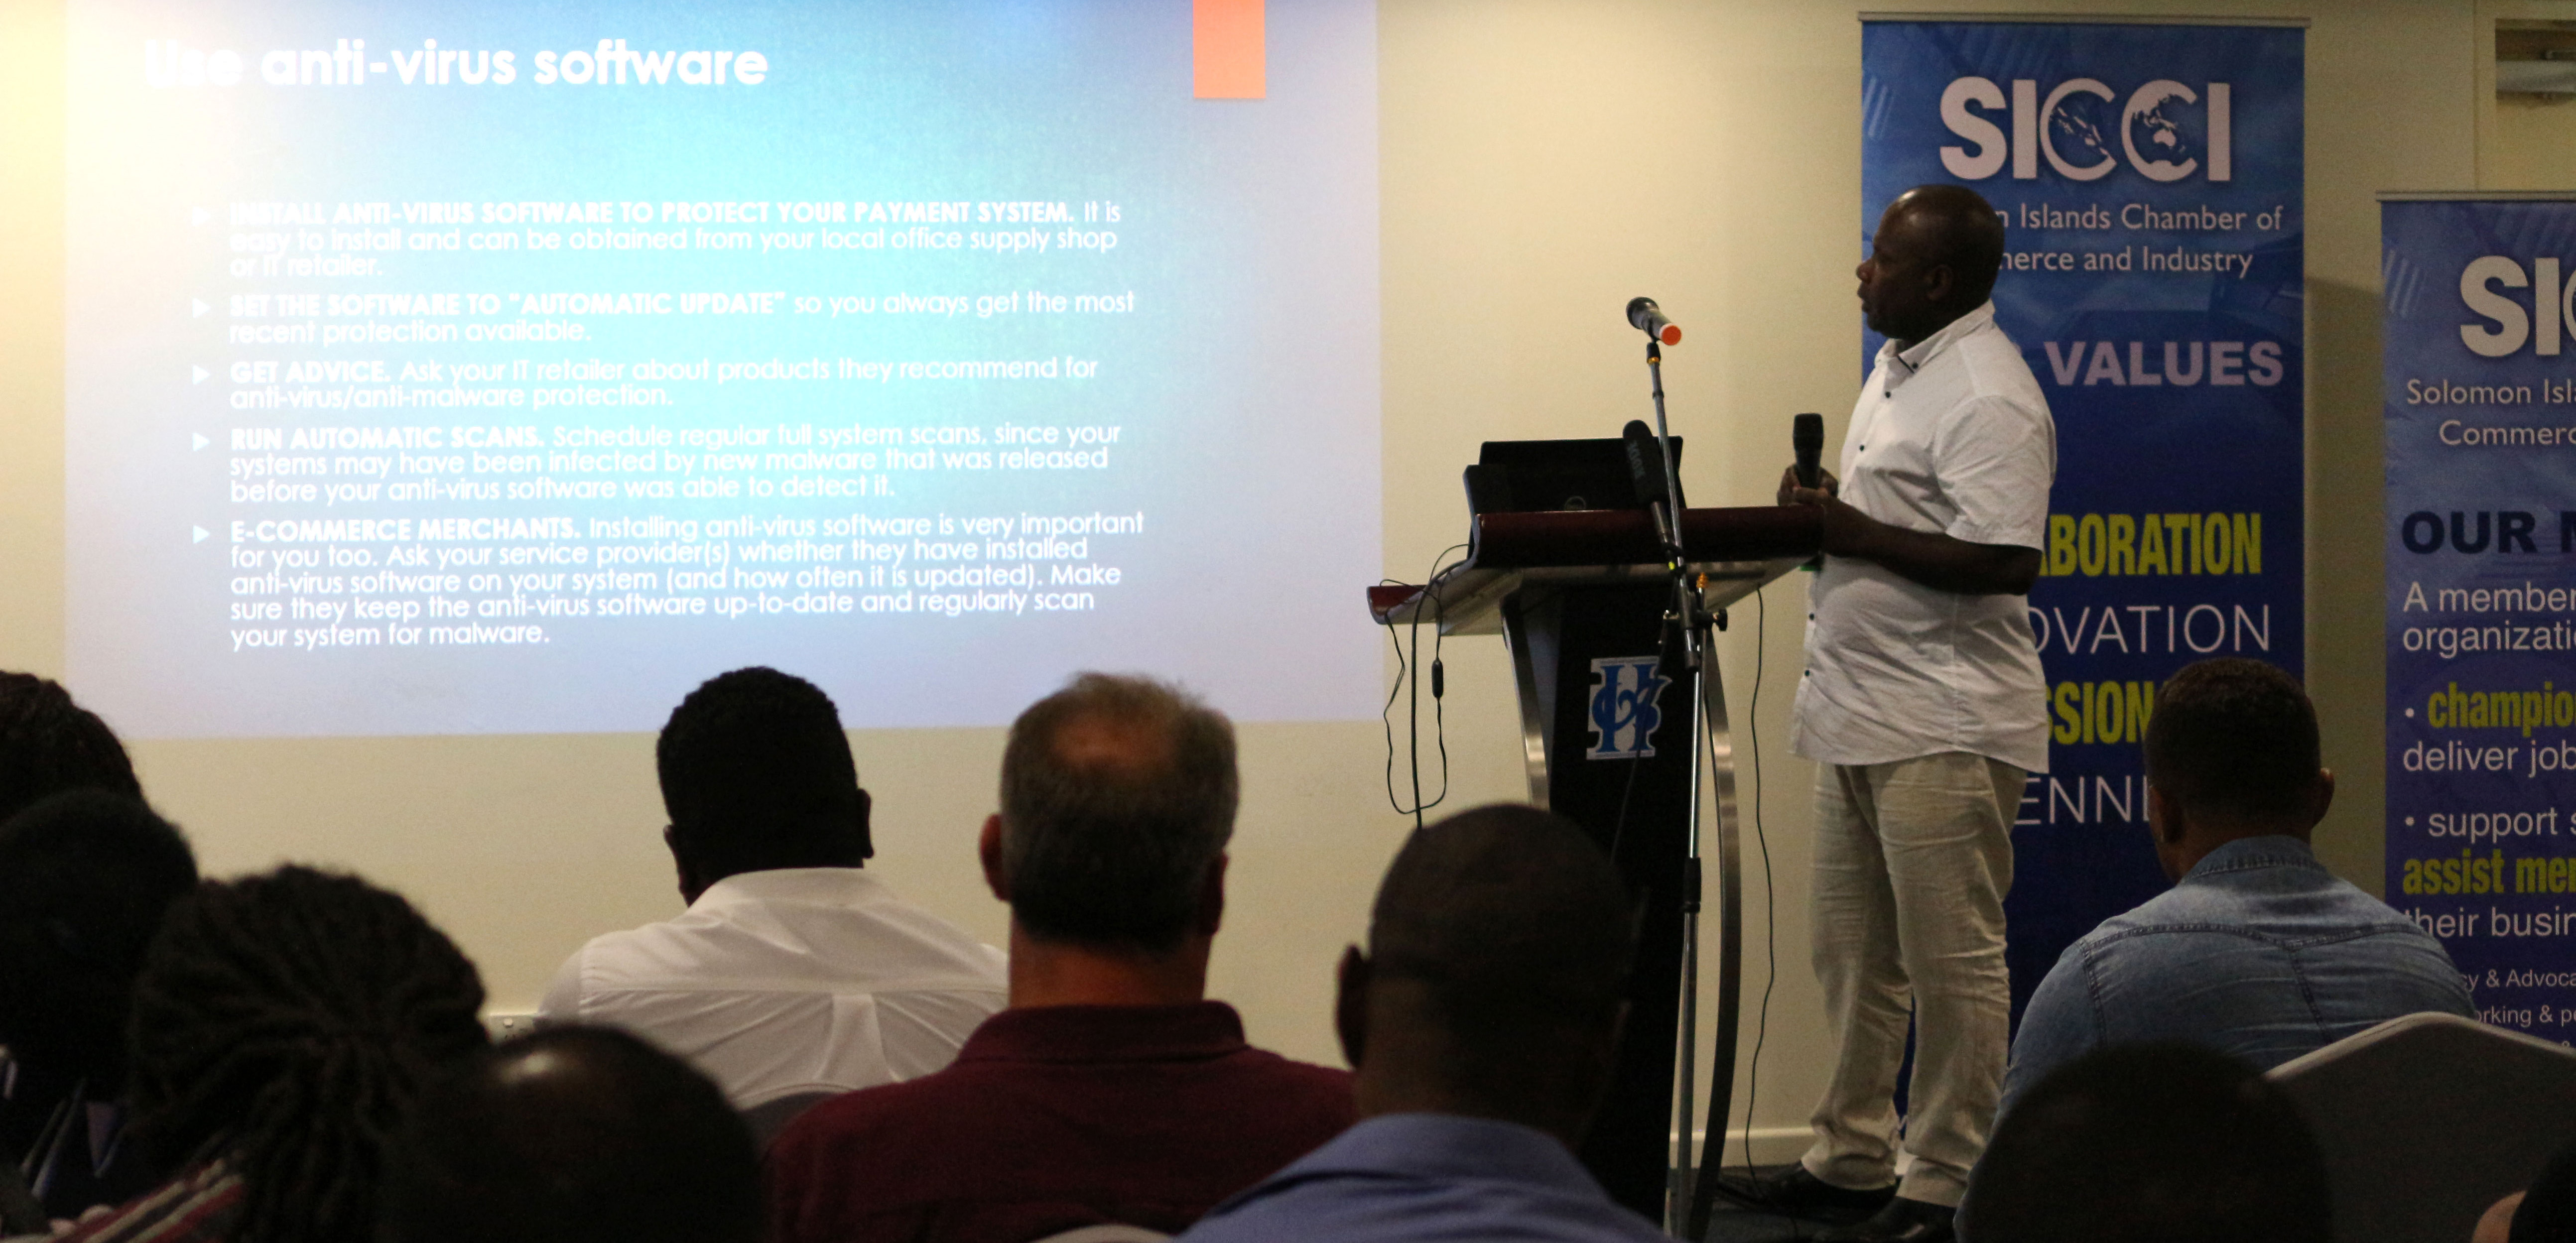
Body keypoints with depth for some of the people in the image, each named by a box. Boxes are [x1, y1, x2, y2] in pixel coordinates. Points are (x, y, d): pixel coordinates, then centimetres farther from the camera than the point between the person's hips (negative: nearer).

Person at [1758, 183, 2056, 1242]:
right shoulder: (1898, 370, 16)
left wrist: (1852, 532, -21)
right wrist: (1820, 512, 9)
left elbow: (2004, 560, -24)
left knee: (1952, 962, -3)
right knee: (1853, 955, 16)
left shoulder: (1986, 397, -16)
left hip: (1944, 726, -10)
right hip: (1860, 713, 10)